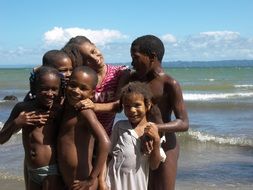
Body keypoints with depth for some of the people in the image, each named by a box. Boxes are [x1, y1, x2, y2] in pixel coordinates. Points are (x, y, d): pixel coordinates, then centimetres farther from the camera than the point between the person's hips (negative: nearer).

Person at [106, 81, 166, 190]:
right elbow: (107, 154, 5)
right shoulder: (120, 126, -3)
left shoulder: (153, 130, -2)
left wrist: (156, 141, -13)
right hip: (114, 181, 0)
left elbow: (154, 166, -1)